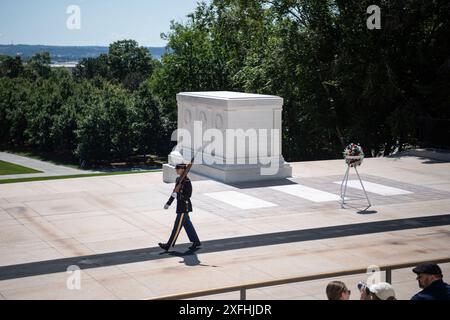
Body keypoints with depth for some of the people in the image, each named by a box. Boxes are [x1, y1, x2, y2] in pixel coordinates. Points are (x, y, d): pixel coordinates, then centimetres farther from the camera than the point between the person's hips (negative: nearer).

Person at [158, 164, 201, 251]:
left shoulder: (187, 181, -19)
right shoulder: (178, 179, 9)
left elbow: (188, 195, -20)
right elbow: (175, 192, 18)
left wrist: (179, 193, -30)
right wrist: (168, 203, 19)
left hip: (184, 207, -9)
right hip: (180, 206, 9)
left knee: (177, 226, -3)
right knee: (187, 224, 16)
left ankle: (169, 245, 2)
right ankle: (196, 242, 26)